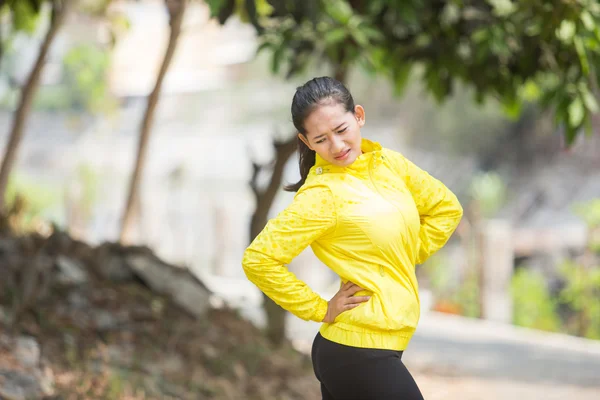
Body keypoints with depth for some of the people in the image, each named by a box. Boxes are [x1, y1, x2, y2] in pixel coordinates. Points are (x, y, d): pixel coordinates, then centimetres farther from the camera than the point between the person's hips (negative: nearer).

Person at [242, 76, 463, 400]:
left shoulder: (389, 163, 6)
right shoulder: (321, 194, -15)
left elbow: (445, 208, 20)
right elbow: (258, 259, -20)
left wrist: (408, 257, 9)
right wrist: (320, 310, -13)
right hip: (360, 352, -7)